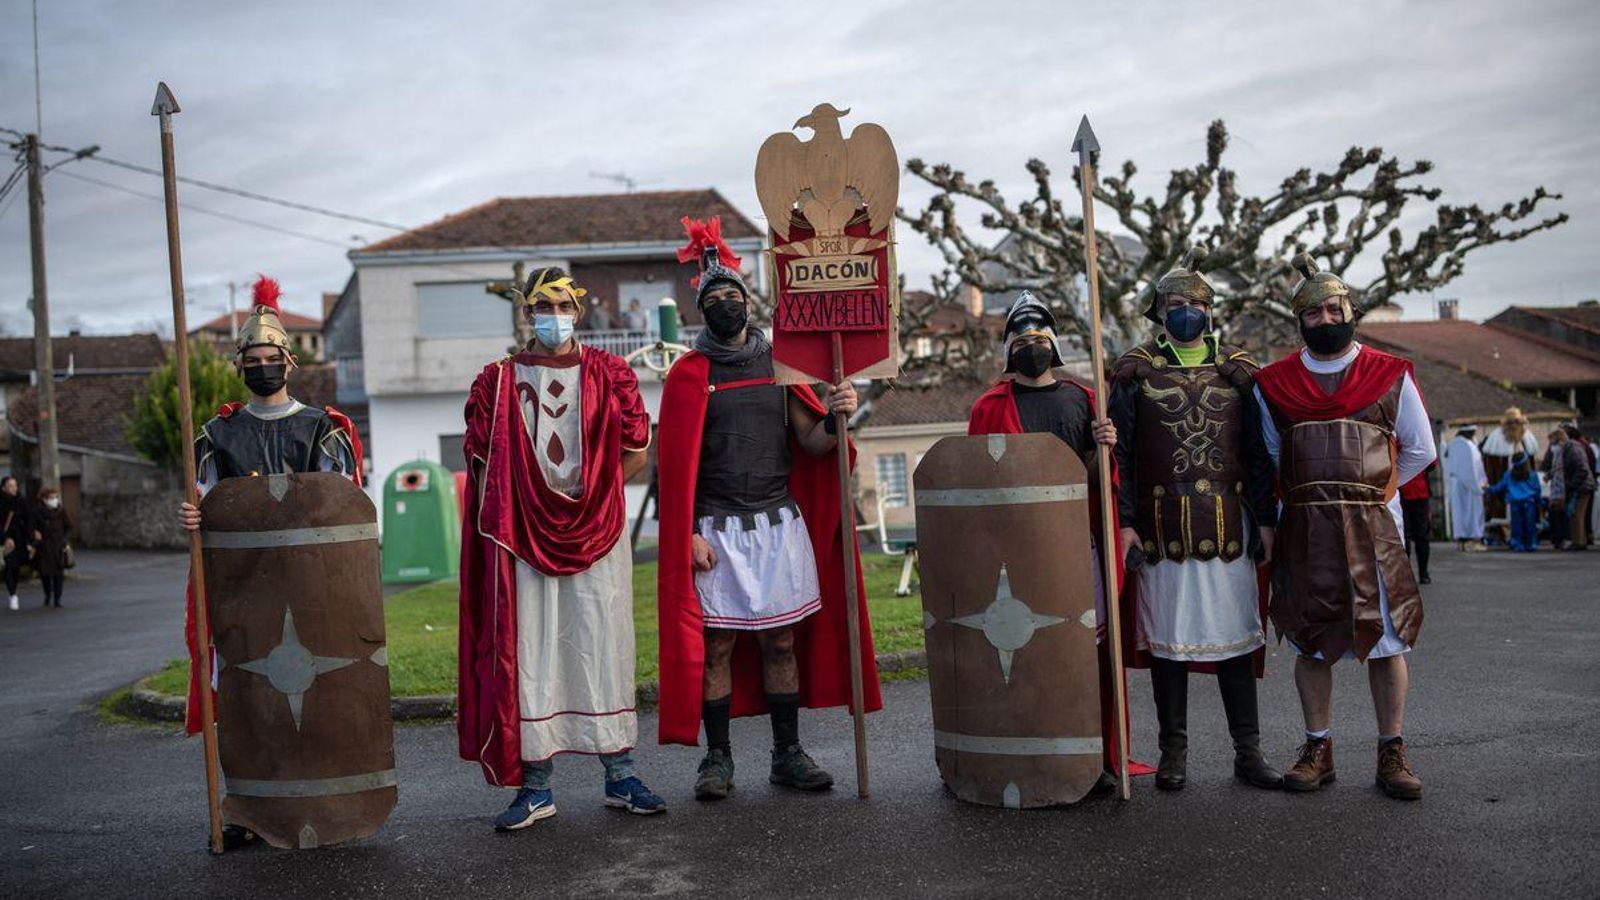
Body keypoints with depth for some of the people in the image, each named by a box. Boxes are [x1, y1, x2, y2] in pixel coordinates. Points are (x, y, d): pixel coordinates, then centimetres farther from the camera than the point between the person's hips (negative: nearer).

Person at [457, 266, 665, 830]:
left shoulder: (609, 374, 6)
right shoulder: (498, 381, 6)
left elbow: (635, 452, 8)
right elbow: (484, 465, 6)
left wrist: (586, 496, 6)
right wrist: (530, 505, -1)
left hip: (598, 536, 0)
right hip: (523, 540, 0)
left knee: (604, 651, 3)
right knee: (526, 657, 2)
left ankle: (620, 777, 12)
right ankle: (535, 787, 11)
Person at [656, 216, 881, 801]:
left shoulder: (779, 364, 10)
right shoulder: (688, 375, 2)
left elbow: (810, 444, 6)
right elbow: (677, 464, -2)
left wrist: (833, 418, -15)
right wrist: (689, 533, -10)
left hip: (781, 523, 3)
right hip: (717, 529, -2)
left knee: (782, 642, 6)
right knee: (717, 644, 1)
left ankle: (787, 754, 16)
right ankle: (717, 758, 13)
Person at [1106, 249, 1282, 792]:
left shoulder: (1237, 371, 10)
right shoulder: (1136, 372, 4)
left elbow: (1259, 453, 10)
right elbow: (1120, 455, 0)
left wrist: (1264, 519, 4)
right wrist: (1124, 522, -8)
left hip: (1227, 525, 2)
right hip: (1161, 527, -2)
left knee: (1236, 635, 5)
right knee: (1167, 638, 4)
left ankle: (1248, 752, 14)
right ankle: (1174, 752, 15)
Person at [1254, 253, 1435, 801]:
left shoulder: (1390, 375, 4)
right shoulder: (1274, 384, 6)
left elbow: (1420, 450, 11)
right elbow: (1266, 459, 16)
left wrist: (1370, 490, 8)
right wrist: (1312, 493, 9)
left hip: (1374, 527, -1)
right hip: (1304, 529, 1)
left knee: (1386, 637, 1)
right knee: (1310, 638, 5)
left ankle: (1392, 754, 11)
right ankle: (1318, 750, 16)